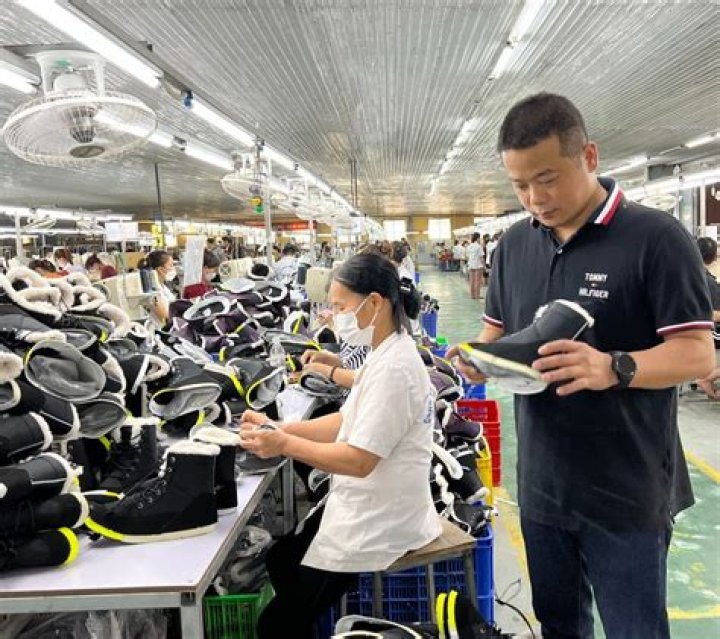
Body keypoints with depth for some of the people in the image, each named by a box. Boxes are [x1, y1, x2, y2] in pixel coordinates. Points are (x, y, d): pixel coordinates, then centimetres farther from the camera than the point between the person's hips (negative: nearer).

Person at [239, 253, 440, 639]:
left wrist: (285, 444, -22)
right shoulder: (388, 355, 5)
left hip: (376, 523, -10)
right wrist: (278, 427, 1)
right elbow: (347, 422, 9)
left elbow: (359, 461, -27)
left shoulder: (393, 368, -26)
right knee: (280, 561, 25)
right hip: (366, 508, 10)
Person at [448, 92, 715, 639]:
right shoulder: (514, 245, 5)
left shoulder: (656, 237, -13)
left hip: (627, 492, -4)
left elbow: (698, 354, -15)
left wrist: (613, 368, -33)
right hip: (542, 485, 5)